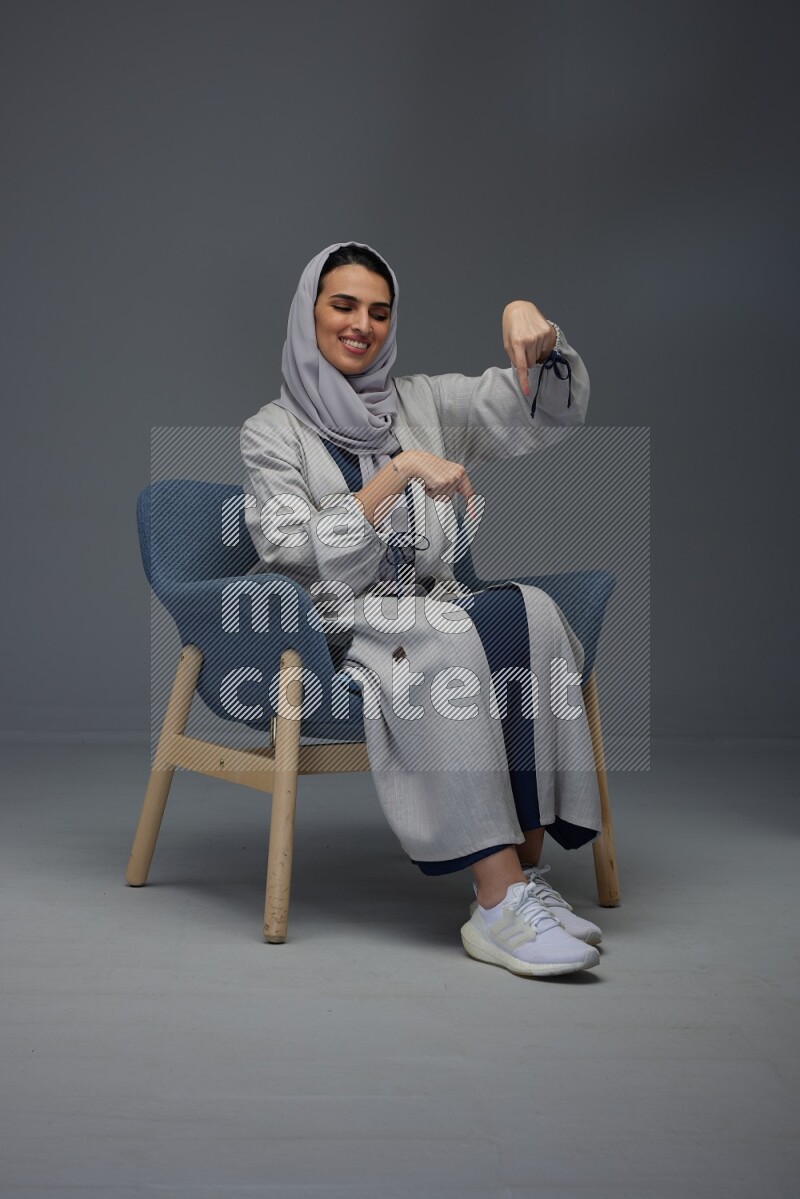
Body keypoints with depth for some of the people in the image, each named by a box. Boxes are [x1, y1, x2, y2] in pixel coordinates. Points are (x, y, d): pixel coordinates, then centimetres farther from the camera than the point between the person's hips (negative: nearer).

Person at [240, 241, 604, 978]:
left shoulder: (425, 403, 17)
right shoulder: (273, 430, 7)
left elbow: (549, 409, 8)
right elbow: (291, 555, -7)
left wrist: (533, 325, -12)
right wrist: (397, 474, -14)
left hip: (436, 617, 4)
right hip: (335, 632, -3)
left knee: (532, 613, -29)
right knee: (443, 640, -36)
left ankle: (525, 870, -30)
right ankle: (500, 906, -38)